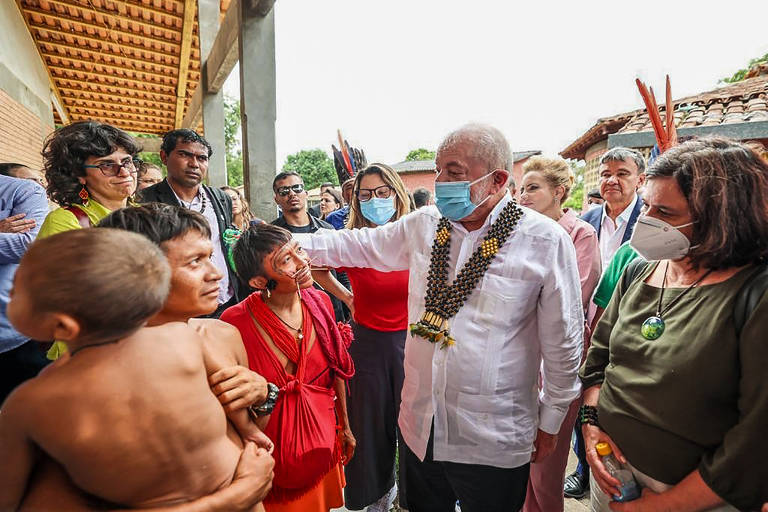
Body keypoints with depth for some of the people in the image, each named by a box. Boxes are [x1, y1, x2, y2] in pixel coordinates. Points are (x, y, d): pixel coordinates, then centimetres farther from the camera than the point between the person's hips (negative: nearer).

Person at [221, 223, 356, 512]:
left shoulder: (319, 302, -11)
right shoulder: (236, 322, -24)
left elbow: (336, 370, 1)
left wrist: (345, 426, 8)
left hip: (322, 440, 4)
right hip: (271, 449, -4)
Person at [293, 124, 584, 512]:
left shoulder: (546, 242, -13)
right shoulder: (423, 225, -2)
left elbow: (563, 343, -6)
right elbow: (357, 244, 11)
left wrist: (549, 424, 2)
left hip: (493, 440, -3)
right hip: (420, 426, 4)